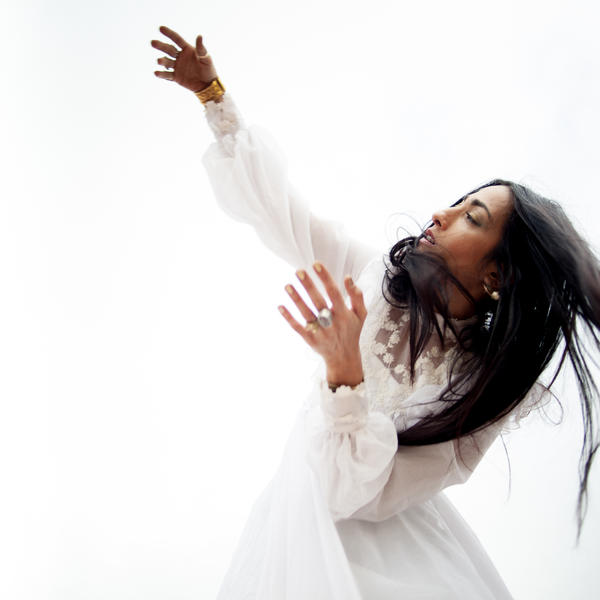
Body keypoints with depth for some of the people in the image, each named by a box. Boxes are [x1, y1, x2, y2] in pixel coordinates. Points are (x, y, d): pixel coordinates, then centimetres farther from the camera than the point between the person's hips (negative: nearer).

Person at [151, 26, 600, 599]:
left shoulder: (486, 385, -24)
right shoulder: (380, 277, -13)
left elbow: (361, 497, -28)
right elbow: (276, 202, -6)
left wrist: (346, 373, -42)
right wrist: (214, 94, -5)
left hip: (377, 533, -3)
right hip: (306, 501, 3)